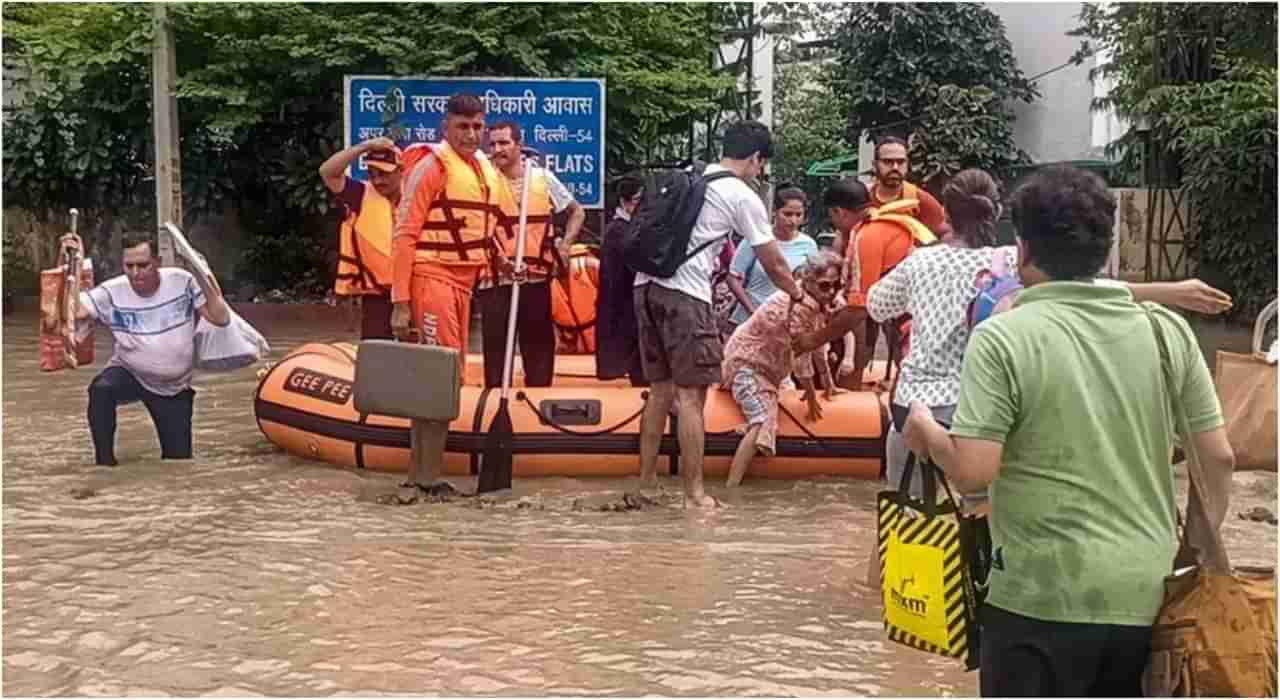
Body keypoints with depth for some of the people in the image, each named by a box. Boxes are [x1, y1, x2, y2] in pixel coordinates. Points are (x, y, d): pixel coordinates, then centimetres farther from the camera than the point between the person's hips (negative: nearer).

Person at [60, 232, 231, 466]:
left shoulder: (182, 281, -15)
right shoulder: (111, 292, -16)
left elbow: (221, 318, -17)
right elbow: (74, 311, -30)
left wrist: (202, 277, -27)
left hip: (175, 388, 1)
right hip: (129, 374, -1)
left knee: (179, 461, 1)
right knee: (101, 389, -36)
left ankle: (170, 448, 40)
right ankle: (105, 462, -19)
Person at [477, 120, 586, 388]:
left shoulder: (543, 178, 5)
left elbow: (576, 212, 18)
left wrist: (565, 245, 5)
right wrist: (495, 255, -20)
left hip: (537, 278, 2)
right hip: (496, 280, -2)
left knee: (540, 345, 8)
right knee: (495, 349, 2)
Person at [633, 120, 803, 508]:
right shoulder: (743, 197, 0)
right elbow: (773, 265, 7)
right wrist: (798, 295, 25)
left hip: (645, 284, 7)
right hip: (684, 294, -7)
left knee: (661, 388, 16)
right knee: (691, 395, -2)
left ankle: (646, 482, 22)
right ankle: (694, 495, 1)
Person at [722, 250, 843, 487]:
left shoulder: (819, 302, 0)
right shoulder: (801, 305, -29)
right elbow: (800, 355, -23)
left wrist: (828, 384, 17)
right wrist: (812, 397, -12)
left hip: (769, 365, 11)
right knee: (764, 419, -27)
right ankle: (731, 488, -32)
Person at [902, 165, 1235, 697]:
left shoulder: (1002, 337, -12)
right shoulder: (1167, 329, 1)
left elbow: (972, 473, -16)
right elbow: (1219, 457, 4)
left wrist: (925, 430, 4)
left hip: (1044, 595, -4)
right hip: (1147, 593, 4)